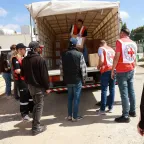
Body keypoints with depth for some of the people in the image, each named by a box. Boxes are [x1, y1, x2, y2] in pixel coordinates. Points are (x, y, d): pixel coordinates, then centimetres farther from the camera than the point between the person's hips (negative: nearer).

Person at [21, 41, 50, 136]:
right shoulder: (40, 59, -18)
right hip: (39, 86, -7)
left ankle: (35, 124, 28)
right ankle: (36, 128, 7)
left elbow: (23, 73, 13)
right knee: (39, 106, 3)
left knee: (36, 104, 21)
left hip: (30, 85, 7)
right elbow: (44, 75, -17)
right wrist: (47, 87, -10)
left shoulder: (24, 60, 5)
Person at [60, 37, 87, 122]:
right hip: (77, 80, -5)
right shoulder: (79, 54, -12)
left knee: (70, 98, 17)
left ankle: (69, 115, 23)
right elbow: (83, 68, -12)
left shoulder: (64, 55, 2)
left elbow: (61, 68, 6)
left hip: (68, 80, 5)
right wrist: (84, 78, 2)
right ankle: (75, 117, 11)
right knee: (76, 98, 4)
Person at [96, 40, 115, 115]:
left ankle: (102, 109, 1)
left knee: (104, 90, -2)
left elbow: (101, 60, -10)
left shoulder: (101, 48, 3)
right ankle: (110, 107, 14)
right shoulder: (112, 49, 21)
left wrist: (99, 66, 7)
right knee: (112, 89, 10)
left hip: (106, 70, -5)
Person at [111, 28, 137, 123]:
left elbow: (117, 57, -13)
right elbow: (135, 58, 15)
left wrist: (113, 70, -8)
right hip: (131, 70, 7)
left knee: (124, 93, -6)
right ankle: (132, 111, 24)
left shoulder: (120, 41, -8)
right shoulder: (134, 43, 11)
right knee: (131, 91, 14)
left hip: (122, 71, -7)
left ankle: (125, 116, -3)